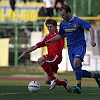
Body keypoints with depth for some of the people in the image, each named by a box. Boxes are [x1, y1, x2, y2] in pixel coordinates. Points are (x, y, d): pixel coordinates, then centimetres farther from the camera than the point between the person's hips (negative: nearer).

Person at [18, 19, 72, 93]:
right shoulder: (47, 37, 20)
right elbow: (35, 47, 19)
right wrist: (25, 52, 11)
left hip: (56, 56, -6)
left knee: (40, 60, -31)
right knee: (47, 81, -2)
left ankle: (53, 79, -23)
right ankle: (64, 83, 24)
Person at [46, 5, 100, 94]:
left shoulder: (78, 21, -11)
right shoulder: (63, 23, 8)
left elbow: (90, 29, -14)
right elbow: (60, 35, 23)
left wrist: (92, 40, -29)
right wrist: (51, 40, 8)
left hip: (80, 46, -7)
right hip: (70, 47, 7)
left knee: (76, 62, -34)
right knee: (77, 71, 1)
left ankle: (78, 86, -25)